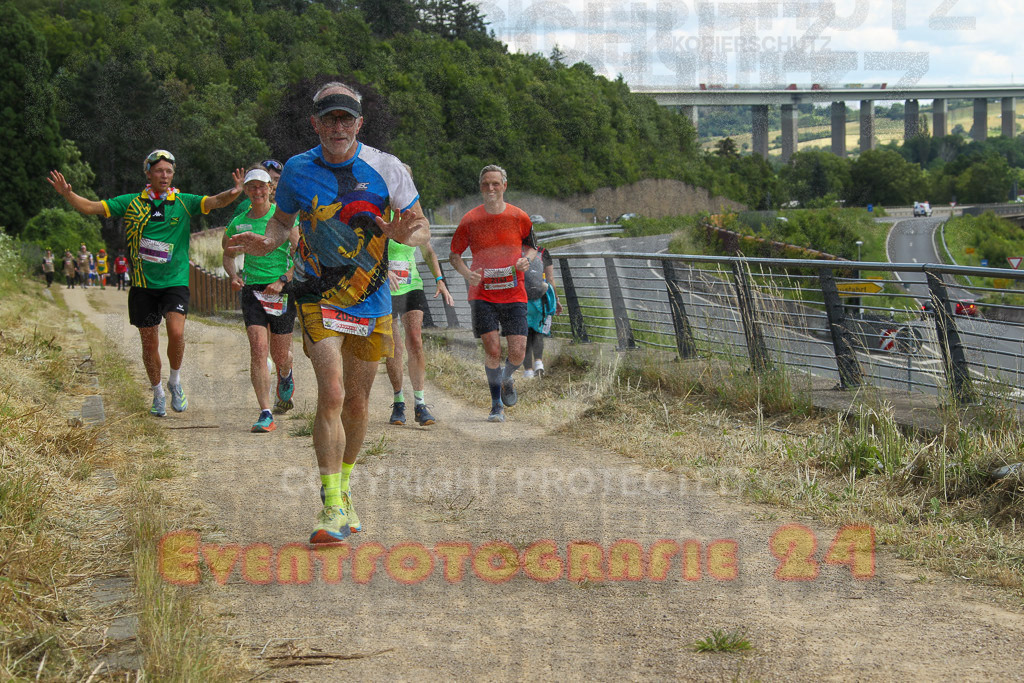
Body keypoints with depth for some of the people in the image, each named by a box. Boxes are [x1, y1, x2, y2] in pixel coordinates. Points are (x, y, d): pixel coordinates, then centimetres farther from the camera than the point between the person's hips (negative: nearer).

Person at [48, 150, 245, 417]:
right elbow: (91, 207, 1)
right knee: (149, 343, 7)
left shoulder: (184, 202, 0)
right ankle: (158, 393, 28)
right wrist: (67, 194, -17)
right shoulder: (131, 203, 2)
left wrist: (233, 193, -35)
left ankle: (175, 382, 5)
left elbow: (215, 202, -13)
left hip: (175, 282, -2)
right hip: (143, 285, 2)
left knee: (176, 332, -21)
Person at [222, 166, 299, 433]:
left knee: (280, 354, 6)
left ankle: (285, 379, 46)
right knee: (258, 347, -14)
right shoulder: (238, 223, 6)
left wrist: (282, 281, -17)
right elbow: (228, 253, 22)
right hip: (252, 289, 2)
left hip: (281, 290, -2)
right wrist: (233, 275, 2)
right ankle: (266, 415, -15)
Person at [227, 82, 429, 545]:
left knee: (357, 401, 10)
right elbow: (282, 220, 13)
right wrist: (266, 243, -9)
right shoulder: (297, 170, -2)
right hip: (317, 296, -1)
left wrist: (406, 234, -24)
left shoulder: (386, 168, -5)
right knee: (331, 393, -17)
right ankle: (332, 507, -14)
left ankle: (344, 490, 33)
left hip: (371, 299, 1)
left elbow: (421, 229, 0)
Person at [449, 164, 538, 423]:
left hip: (514, 294, 1)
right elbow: (454, 254, 8)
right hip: (482, 294, -1)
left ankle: (506, 379, 29)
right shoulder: (470, 220, -1)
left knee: (517, 352, -6)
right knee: (492, 349, -10)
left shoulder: (519, 217, 1)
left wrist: (526, 260, -6)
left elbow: (531, 246, 17)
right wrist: (467, 273, -11)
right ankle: (497, 405, 7)